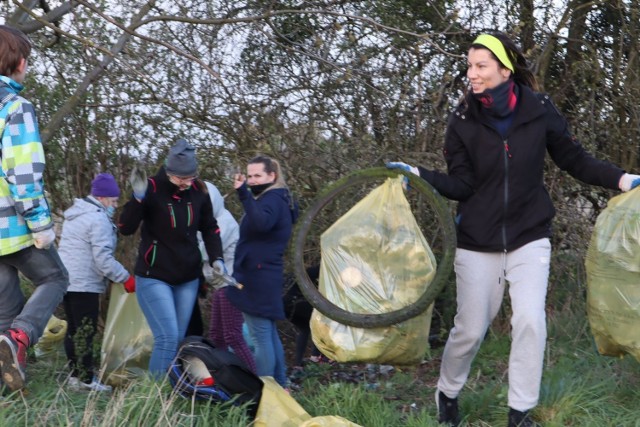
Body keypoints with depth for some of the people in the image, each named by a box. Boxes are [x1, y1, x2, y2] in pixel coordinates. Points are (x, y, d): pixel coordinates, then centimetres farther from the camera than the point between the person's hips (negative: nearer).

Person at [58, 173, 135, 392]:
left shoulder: (76, 214, 16)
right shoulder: (99, 219, -16)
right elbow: (103, 258, -22)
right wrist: (125, 278, -14)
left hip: (65, 280, 10)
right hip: (84, 283, -10)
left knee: (73, 329, 14)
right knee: (86, 331, -5)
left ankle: (76, 375, 20)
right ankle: (87, 379, -2)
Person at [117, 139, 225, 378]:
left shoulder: (198, 190, -2)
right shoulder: (152, 189, -16)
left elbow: (210, 228, 12)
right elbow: (125, 228, -18)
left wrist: (216, 258, -1)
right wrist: (138, 197, -31)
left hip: (188, 279, 5)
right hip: (154, 277, -5)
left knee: (178, 340, 9)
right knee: (168, 337, -16)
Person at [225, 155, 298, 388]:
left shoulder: (272, 199, -14)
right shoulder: (278, 198, 18)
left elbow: (261, 223, -36)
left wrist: (244, 194, -41)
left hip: (258, 278, -11)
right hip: (267, 277, 11)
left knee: (260, 336, -10)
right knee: (269, 334, 16)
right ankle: (280, 386, 22)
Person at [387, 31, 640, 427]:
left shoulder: (539, 110, -7)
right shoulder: (463, 120, -5)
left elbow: (576, 160, 0)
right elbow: (462, 185, -8)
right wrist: (418, 174, -21)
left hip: (529, 237, 0)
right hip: (478, 241, 0)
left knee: (530, 320, -13)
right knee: (471, 328, 7)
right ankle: (447, 395, 33)